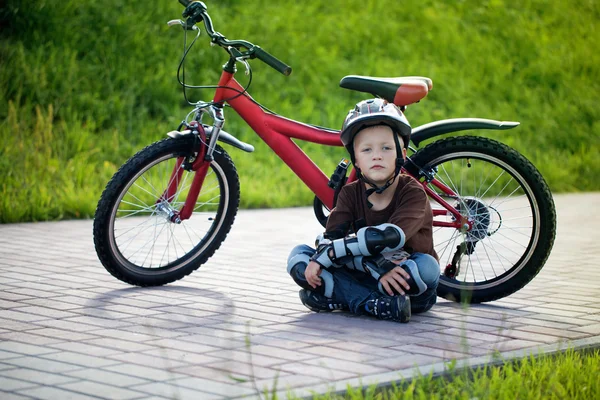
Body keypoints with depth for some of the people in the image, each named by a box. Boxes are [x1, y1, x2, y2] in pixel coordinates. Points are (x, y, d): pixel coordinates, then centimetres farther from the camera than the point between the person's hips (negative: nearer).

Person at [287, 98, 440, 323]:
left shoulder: (413, 193, -14)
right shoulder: (350, 194, -2)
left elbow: (391, 236, -32)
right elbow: (330, 239, -18)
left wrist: (325, 255, -33)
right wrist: (378, 269, -36)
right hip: (361, 278, 4)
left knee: (427, 266, -36)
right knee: (299, 255, -15)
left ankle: (343, 299, -23)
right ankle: (381, 305, -29)